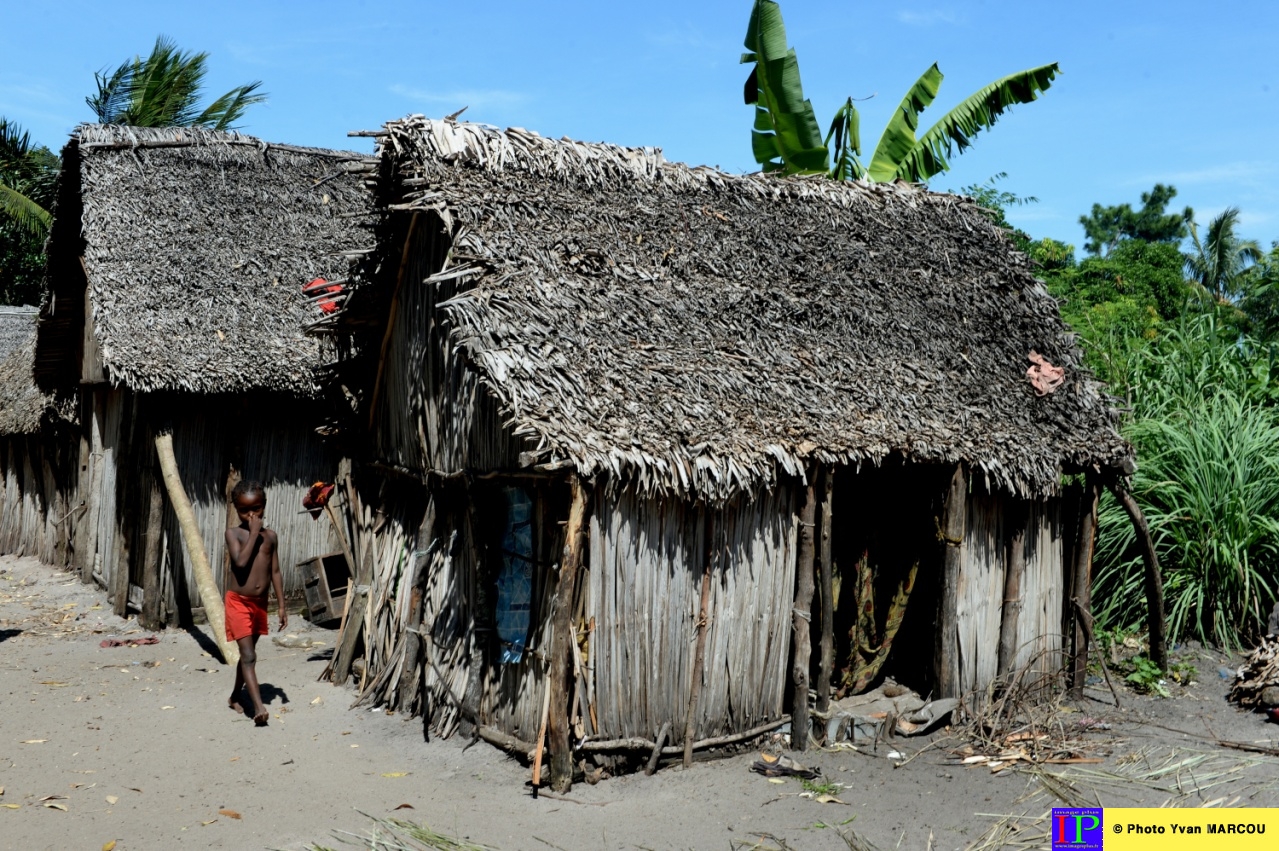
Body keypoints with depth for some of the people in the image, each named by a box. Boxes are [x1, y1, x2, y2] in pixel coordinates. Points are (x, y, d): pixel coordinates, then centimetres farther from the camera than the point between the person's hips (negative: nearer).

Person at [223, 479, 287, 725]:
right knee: (248, 655, -13)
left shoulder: (270, 536, 4)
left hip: (260, 603, 5)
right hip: (238, 602, -5)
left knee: (248, 654, 19)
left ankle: (235, 696, 38)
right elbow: (241, 561, -26)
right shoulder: (233, 533, -8)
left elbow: (275, 572, 8)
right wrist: (254, 533, -20)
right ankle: (259, 707, -20)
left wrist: (281, 605, 7)